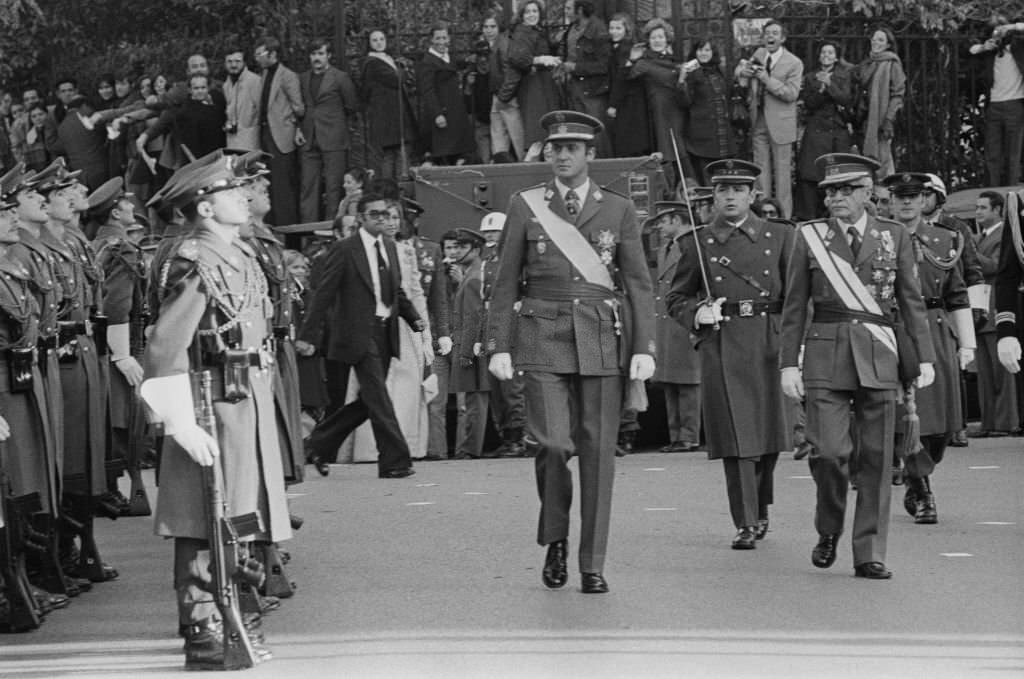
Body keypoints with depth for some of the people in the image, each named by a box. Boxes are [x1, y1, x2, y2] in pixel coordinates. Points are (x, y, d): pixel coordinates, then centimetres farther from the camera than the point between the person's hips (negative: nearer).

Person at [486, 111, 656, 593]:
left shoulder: (618, 210, 9)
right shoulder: (525, 207, 7)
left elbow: (638, 283, 7)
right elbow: (506, 282, 7)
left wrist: (644, 348, -3)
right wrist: (498, 346, 1)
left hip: (601, 342, 1)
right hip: (542, 338, -1)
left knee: (597, 452, 0)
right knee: (552, 444, -13)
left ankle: (592, 565, 7)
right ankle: (555, 539, 13)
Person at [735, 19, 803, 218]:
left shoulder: (794, 63, -9)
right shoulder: (759, 54, 7)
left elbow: (791, 93, -16)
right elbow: (740, 71, 17)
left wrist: (767, 79, -24)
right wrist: (744, 70, -8)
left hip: (780, 124, -5)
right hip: (758, 122, 5)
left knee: (781, 171, -1)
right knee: (761, 170, 8)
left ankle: (784, 216, 4)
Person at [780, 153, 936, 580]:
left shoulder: (894, 237, 9)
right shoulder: (809, 237, 6)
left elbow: (911, 301, 10)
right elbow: (794, 307, 7)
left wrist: (924, 356, 3)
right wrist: (789, 363, 1)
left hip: (878, 356, 1)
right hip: (826, 354, -1)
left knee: (876, 459, 0)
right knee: (829, 452, -11)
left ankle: (869, 555, 6)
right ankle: (828, 533, 14)